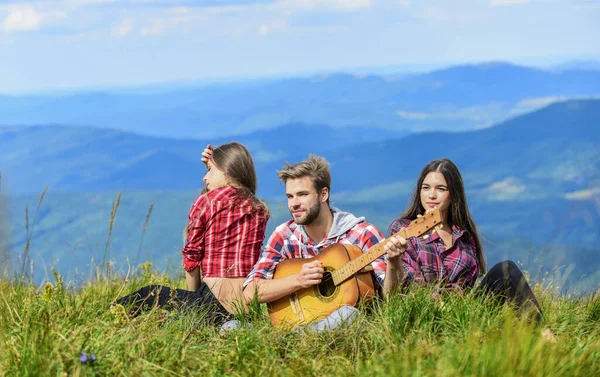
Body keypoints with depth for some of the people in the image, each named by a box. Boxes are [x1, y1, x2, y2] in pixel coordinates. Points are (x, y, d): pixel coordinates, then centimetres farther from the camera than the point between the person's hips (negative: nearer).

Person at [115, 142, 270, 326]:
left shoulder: (206, 201, -2)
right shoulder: (260, 209, 12)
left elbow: (191, 257, 2)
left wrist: (193, 296, 16)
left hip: (217, 302, -6)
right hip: (253, 307, 6)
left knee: (147, 295, 16)